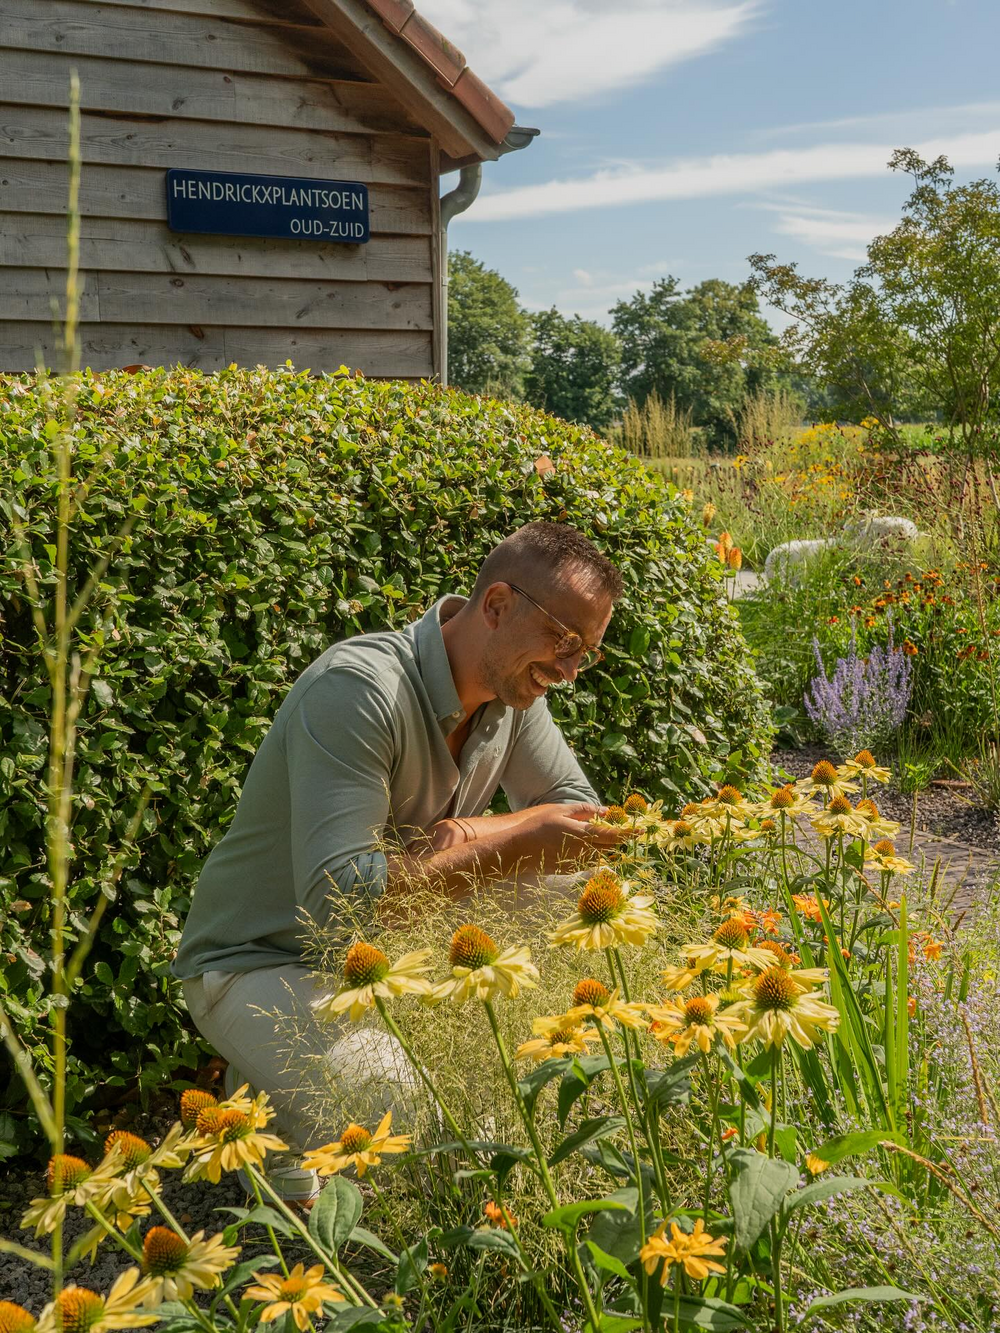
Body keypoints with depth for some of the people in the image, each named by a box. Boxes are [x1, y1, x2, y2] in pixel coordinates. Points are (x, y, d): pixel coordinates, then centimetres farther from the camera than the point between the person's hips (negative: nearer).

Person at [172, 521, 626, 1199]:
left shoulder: (513, 689, -5)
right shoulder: (359, 688, -30)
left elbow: (583, 814, 1)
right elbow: (334, 895, -36)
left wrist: (472, 837, -19)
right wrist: (511, 845, -33)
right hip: (262, 962, -8)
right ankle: (270, 1096, 4)